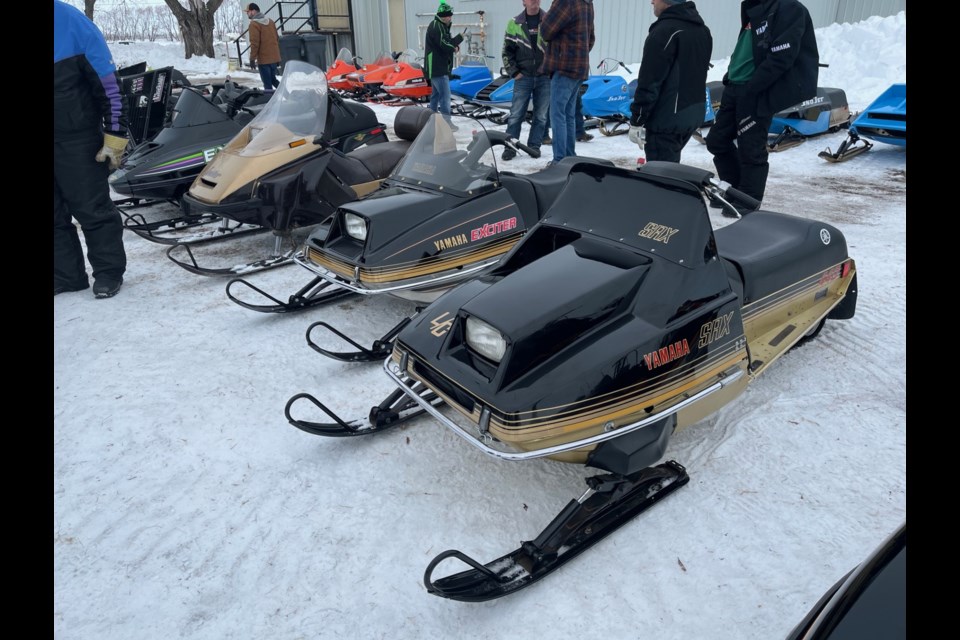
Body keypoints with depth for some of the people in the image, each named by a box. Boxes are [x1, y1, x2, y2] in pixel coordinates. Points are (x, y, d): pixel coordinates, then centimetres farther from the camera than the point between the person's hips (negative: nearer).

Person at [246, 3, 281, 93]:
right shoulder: (270, 21, 13)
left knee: (267, 83, -3)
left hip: (264, 59, -8)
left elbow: (254, 43, -17)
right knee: (273, 79, 20)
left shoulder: (254, 24, -11)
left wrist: (252, 59, -12)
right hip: (274, 58, 8)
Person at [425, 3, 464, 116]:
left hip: (437, 67, 10)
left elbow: (446, 43, 20)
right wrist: (460, 37, -11)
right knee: (445, 96, -14)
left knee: (436, 94, 15)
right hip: (437, 68, -10)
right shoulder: (436, 26, -15)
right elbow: (445, 45, -23)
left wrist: (455, 46, -2)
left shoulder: (441, 26, 17)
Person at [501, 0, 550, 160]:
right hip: (523, 77, 0)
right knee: (516, 114, -1)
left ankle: (534, 146, 15)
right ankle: (510, 146, 6)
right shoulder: (514, 24, 4)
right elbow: (507, 51, 8)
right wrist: (514, 72, -1)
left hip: (545, 77, 0)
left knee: (541, 115, 5)